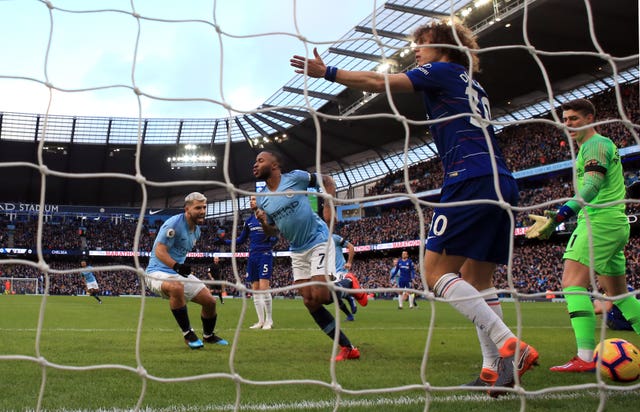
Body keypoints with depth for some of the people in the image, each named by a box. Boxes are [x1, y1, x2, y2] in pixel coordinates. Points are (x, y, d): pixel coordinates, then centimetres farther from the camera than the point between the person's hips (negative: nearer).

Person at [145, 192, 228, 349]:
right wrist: (176, 266, -39)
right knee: (177, 288, -41)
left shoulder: (196, 230, 9)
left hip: (180, 272, 8)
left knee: (210, 301, 2)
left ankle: (208, 335, 31)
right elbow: (159, 251, -25)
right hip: (158, 271, -8)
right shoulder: (174, 224, -18)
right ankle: (188, 334, -25)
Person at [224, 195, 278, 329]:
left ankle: (269, 320, -4)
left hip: (264, 255, -6)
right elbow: (241, 240, 21)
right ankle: (261, 321, 11)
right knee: (255, 289, 5)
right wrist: (225, 241, 14)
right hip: (252, 257, 6)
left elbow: (275, 236, -4)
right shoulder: (249, 221, 16)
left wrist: (271, 240, -25)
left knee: (264, 288, -12)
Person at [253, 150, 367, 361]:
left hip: (319, 241, -6)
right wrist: (263, 223, -9)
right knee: (309, 302, -2)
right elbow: (272, 232, 12)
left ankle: (349, 284, 16)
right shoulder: (262, 198, 4)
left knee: (320, 297, -18)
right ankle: (347, 348, 7)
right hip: (297, 251, 6)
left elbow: (327, 180, 2)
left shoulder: (295, 177, -12)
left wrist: (329, 207, -10)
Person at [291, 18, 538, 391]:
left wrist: (326, 72, 4)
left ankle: (511, 346, -20)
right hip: (502, 182, 9)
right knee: (477, 277, 11)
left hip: (471, 179, -9)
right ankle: (494, 368, 6)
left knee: (436, 272, -9)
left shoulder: (444, 71, 4)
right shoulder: (472, 85, 28)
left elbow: (380, 83, -2)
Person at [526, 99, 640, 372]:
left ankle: (586, 358, -28)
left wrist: (561, 215, -35)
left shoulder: (595, 144, -6)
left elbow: (592, 185, -22)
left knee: (573, 281, -19)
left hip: (599, 220, -11)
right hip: (617, 223, 11)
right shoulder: (605, 144, 25)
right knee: (617, 293, 16)